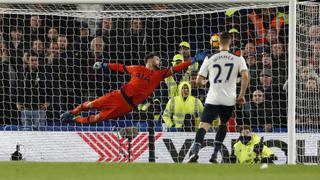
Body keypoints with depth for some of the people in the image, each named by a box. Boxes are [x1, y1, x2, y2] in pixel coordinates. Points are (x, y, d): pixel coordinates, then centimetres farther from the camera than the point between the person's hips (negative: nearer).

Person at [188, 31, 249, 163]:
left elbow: (199, 81, 6)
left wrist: (204, 82, 30)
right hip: (229, 99, 2)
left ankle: (195, 150, -33)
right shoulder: (238, 60, 3)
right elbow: (245, 77, -10)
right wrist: (241, 96, 1)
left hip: (213, 99, -1)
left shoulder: (210, 60, 4)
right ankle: (214, 155, 17)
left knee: (204, 125, -7)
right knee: (223, 124, 24)